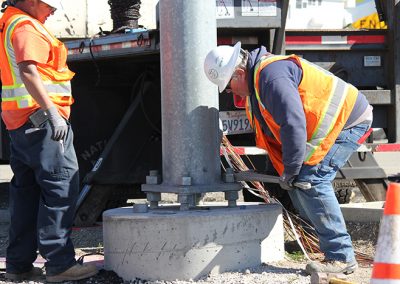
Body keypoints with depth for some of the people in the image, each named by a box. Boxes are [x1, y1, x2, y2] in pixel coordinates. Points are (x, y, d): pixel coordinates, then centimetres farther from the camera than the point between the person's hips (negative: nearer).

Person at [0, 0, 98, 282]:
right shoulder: (26, 27, -13)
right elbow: (28, 70, -26)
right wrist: (52, 112, -31)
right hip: (40, 118, -10)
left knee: (26, 190, 12)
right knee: (61, 185, -9)